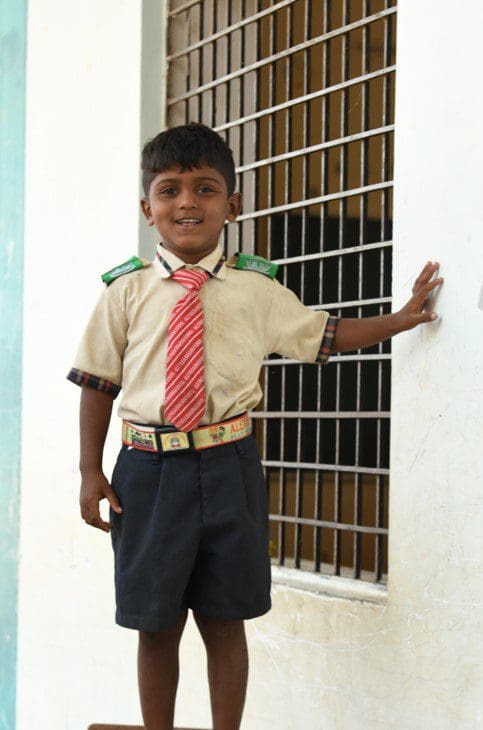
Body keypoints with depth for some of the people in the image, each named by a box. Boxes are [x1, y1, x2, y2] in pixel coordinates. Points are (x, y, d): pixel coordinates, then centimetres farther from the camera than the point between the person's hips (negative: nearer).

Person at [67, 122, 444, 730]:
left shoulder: (256, 287, 3)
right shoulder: (126, 289, 0)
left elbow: (322, 336, 14)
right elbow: (98, 379, 2)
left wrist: (402, 318, 11)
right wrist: (91, 471, -1)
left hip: (228, 468, 1)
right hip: (149, 468, 0)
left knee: (224, 622, 9)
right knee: (155, 624, 9)